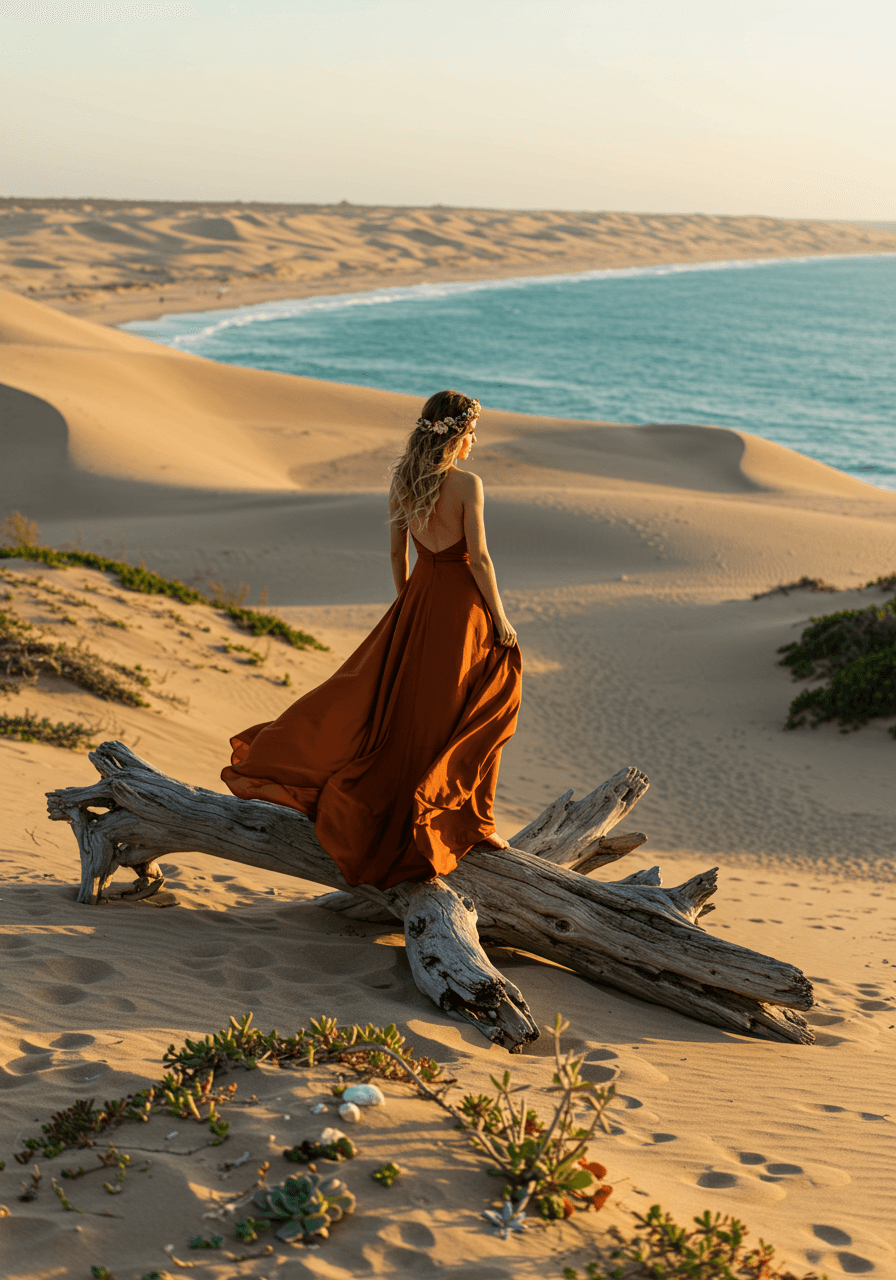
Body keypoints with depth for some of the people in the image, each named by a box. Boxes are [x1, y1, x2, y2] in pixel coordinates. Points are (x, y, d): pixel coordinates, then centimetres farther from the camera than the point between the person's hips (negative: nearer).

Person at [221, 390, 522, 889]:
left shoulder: (402, 478, 2)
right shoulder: (467, 484, -16)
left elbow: (398, 551, 9)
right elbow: (479, 557, -17)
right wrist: (501, 618, -8)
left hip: (419, 599, 6)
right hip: (463, 602, -5)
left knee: (383, 694, 15)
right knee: (474, 716, 5)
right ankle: (476, 822, 11)